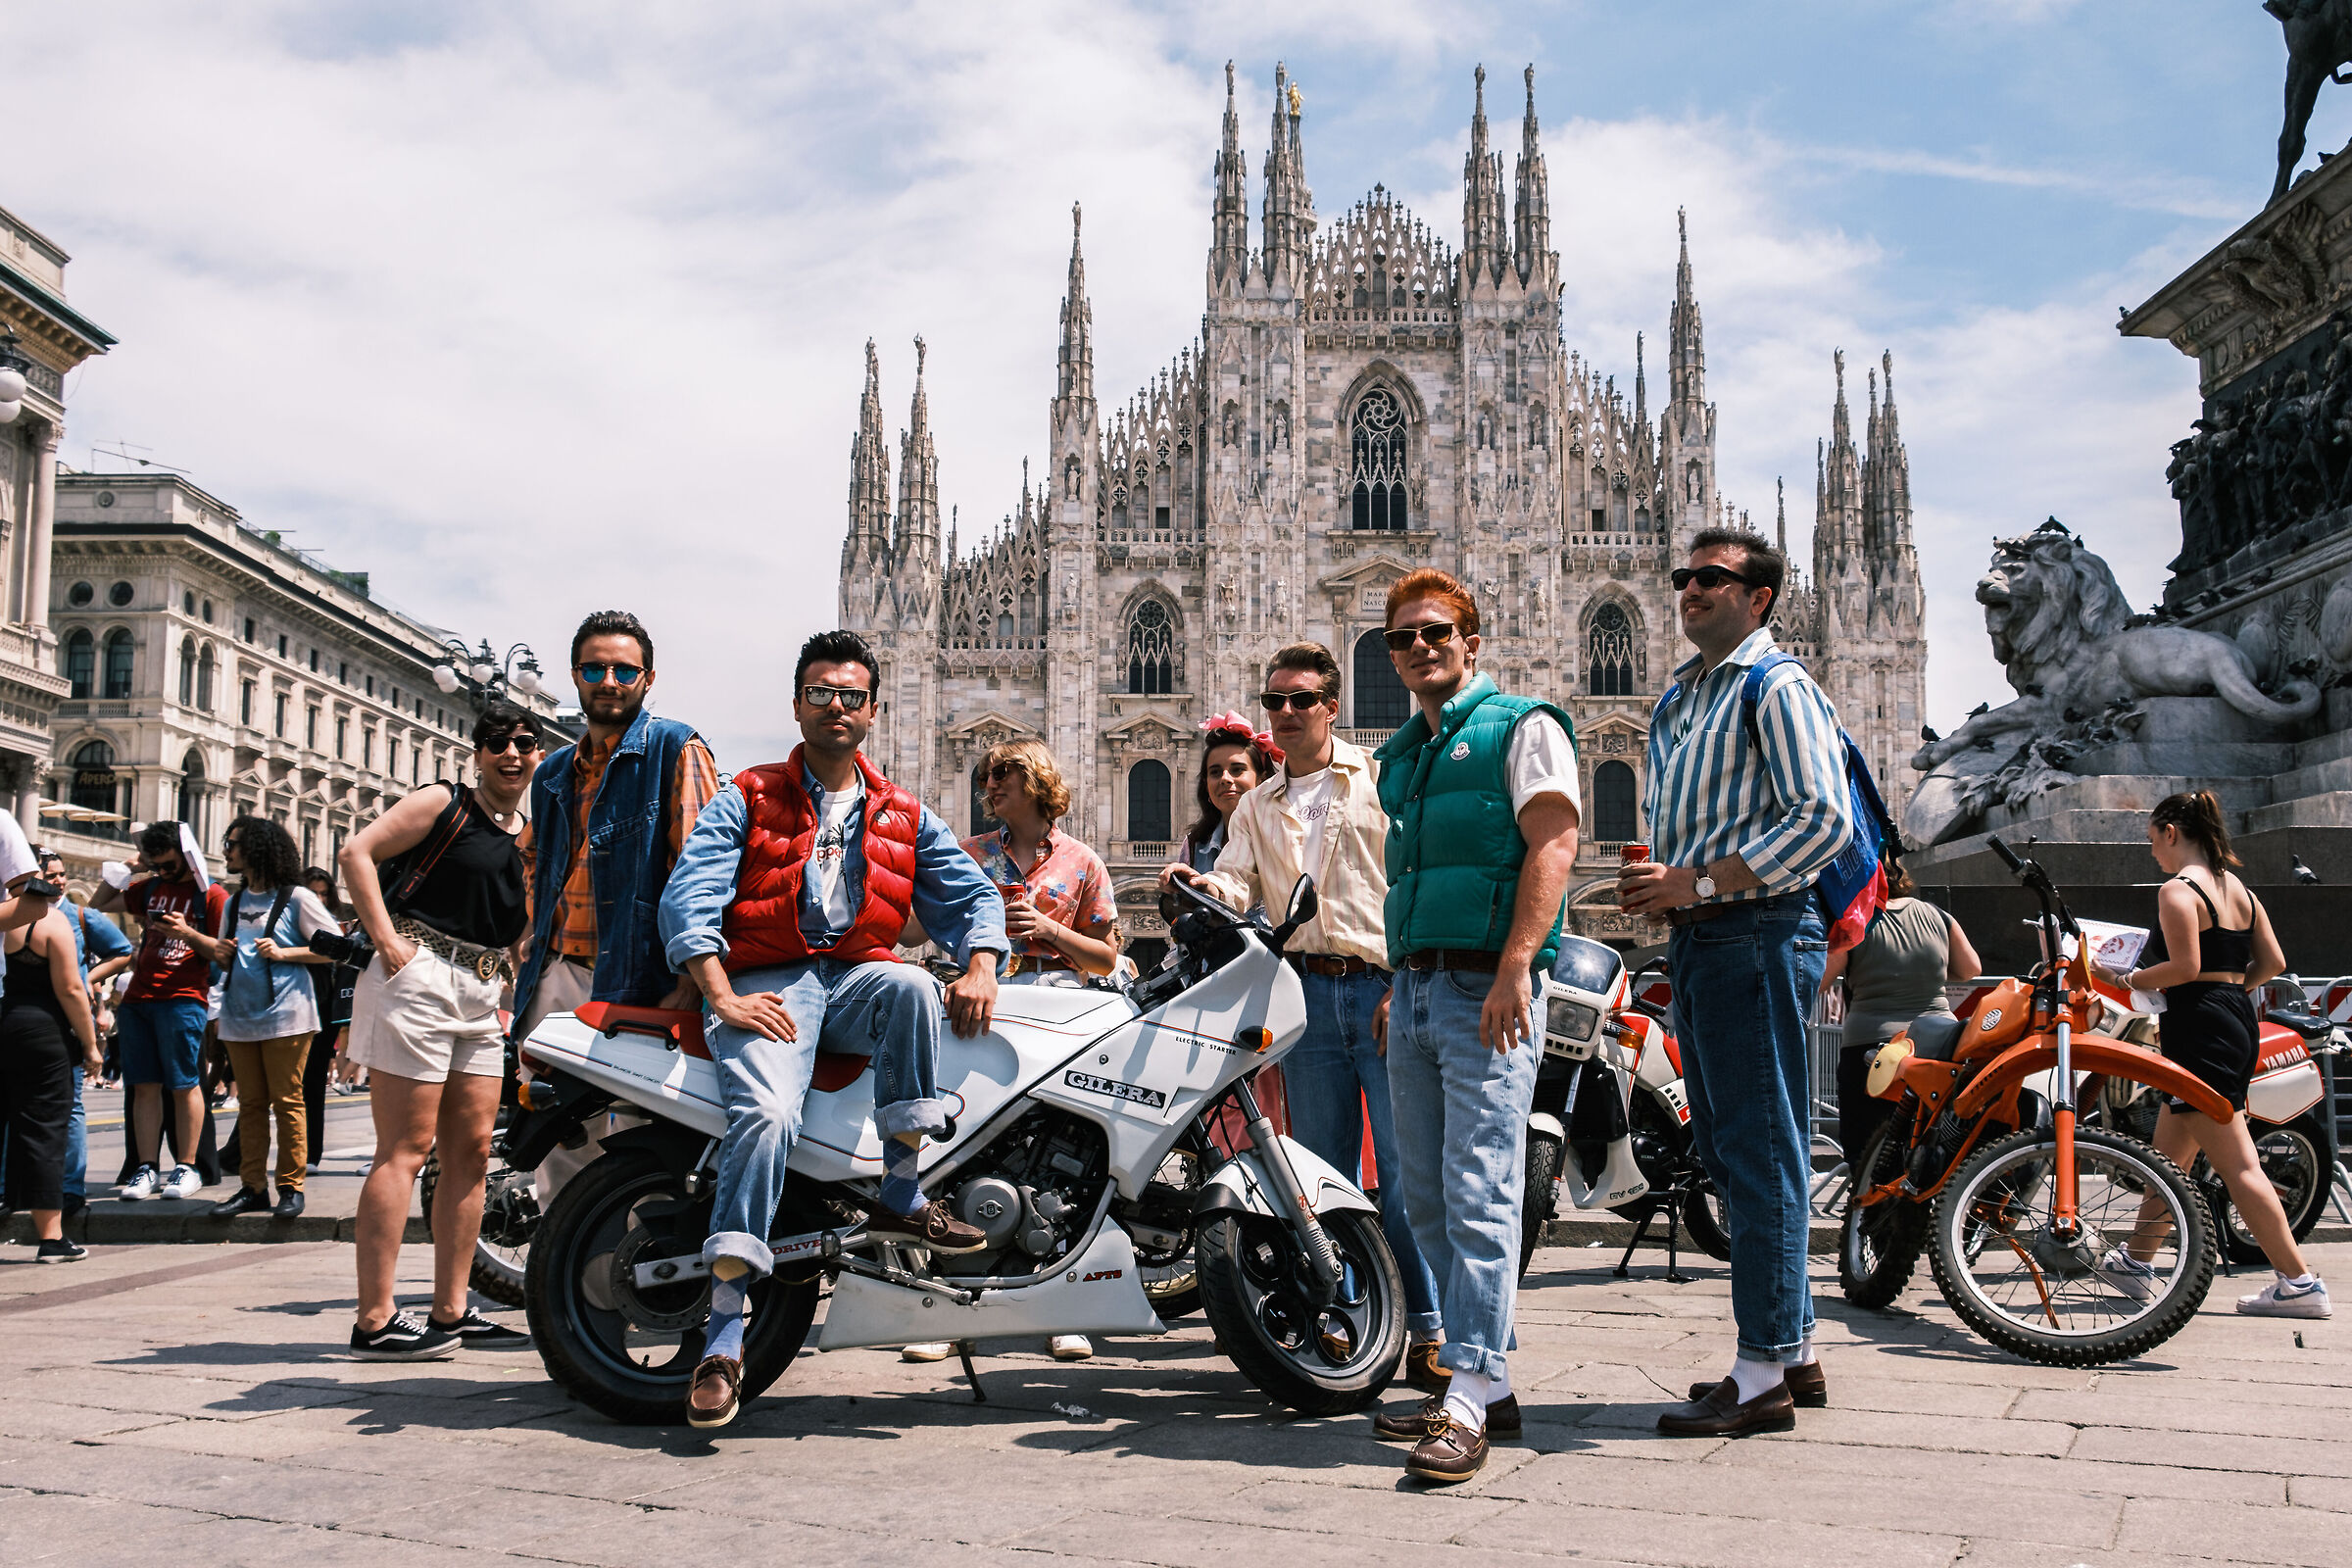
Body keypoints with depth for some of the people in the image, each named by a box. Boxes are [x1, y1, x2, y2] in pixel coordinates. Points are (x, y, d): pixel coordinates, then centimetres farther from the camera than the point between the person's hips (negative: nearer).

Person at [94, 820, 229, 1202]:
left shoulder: (212, 896, -1)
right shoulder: (151, 888, 18)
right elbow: (101, 904, 28)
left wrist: (187, 933, -18)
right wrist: (126, 869, 17)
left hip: (182, 999, -6)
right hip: (138, 999, 6)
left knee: (184, 1084, -4)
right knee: (145, 1085, 5)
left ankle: (186, 1169, 1)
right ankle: (146, 1169, 8)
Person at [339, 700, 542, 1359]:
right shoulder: (445, 803, -1)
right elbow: (357, 851, -9)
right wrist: (387, 940, -14)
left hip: (482, 996, 7)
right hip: (417, 977, -7)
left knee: (471, 1151, 7)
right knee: (406, 1150, -8)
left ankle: (450, 1312, 15)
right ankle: (375, 1321, -5)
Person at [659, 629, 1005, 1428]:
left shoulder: (906, 817, 20)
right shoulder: (745, 801, 10)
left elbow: (971, 895, 17)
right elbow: (687, 899, -1)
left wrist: (980, 969, -5)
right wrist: (723, 999, -16)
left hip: (857, 977, 3)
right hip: (766, 985, -3)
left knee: (912, 987, -33)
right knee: (767, 1113, -30)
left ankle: (900, 1196, -23)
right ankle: (724, 1336, -28)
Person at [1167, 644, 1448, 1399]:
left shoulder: (1380, 781, 6)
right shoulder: (1257, 807, 20)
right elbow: (1240, 887, 8)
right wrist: (1202, 885, -15)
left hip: (1386, 988, -4)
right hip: (1305, 993, 4)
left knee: (1406, 1167, -8)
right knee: (1324, 1171, 8)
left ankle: (1427, 1334, -2)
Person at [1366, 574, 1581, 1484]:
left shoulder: (1520, 727, 0)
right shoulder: (1400, 756, 22)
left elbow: (1553, 845, -12)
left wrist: (1513, 971, -21)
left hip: (1486, 990, -8)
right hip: (1416, 990, 8)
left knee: (1479, 1198, -12)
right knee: (1427, 1202, 7)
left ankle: (1469, 1399, -11)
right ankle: (1486, 1384, 15)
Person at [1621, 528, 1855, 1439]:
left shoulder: (1777, 687, -7)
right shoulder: (1675, 699, 20)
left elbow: (1824, 819, -18)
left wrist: (1700, 882, -19)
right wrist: (1654, 883, 8)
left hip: (1758, 931, -10)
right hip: (1694, 940, 10)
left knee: (1760, 1152, -7)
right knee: (1726, 1153, 13)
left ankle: (1764, 1373, -2)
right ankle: (1794, 1350, 23)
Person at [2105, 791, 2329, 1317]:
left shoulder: (2178, 891, -12)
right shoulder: (2239, 889, 13)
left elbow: (2185, 966, -21)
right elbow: (2273, 963, 11)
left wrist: (2134, 980, -6)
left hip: (2200, 1031, -10)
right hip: (2238, 1022, 10)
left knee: (2236, 1166, -7)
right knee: (2169, 1154, 18)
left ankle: (2300, 1283, -6)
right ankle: (2135, 1261, 28)